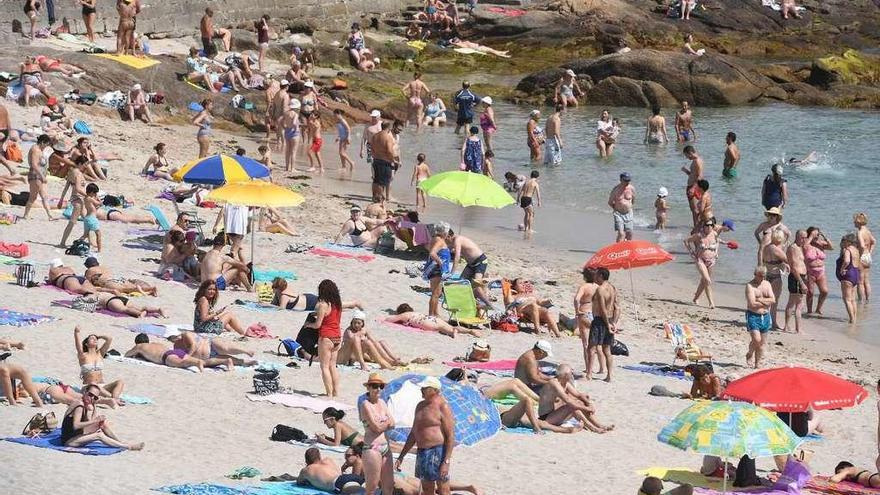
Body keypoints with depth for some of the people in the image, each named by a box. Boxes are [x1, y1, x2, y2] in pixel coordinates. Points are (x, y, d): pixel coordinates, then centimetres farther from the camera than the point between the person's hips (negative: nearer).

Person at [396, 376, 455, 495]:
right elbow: (413, 433, 22)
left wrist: (446, 462, -21)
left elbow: (450, 436, -14)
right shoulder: (420, 406, 14)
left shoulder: (443, 407, -10)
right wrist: (401, 456, 20)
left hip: (438, 453, -9)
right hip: (422, 453, 9)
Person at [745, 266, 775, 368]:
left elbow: (773, 300, -1)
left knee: (761, 342, 9)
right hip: (753, 316, -5)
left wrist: (760, 300, -11)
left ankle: (758, 363, 19)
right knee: (756, 340, -15)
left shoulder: (767, 284, 9)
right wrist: (766, 302, -6)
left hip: (765, 316, 5)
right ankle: (749, 354, 13)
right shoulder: (750, 286, -9)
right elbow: (752, 304, -18)